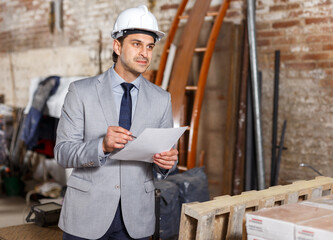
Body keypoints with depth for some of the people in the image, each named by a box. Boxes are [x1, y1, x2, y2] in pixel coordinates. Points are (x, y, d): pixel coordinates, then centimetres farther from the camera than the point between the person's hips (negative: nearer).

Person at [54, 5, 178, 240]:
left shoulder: (161, 99, 2)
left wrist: (168, 161, -17)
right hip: (87, 216, -2)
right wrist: (102, 146, -27)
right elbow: (63, 152, -9)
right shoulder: (81, 91, -5)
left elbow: (165, 156, 6)